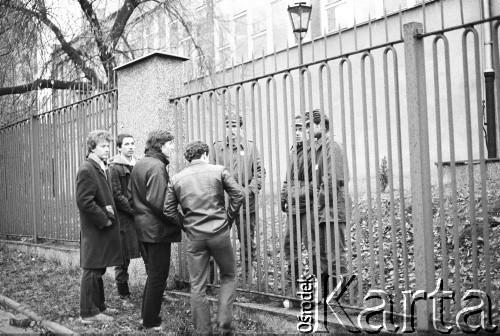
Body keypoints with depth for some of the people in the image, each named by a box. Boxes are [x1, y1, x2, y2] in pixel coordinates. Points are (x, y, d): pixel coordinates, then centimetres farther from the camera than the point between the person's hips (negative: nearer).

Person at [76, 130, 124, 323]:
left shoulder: (103, 168, 14)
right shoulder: (86, 170, -15)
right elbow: (84, 201, -21)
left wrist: (110, 210, 3)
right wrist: (104, 219, -16)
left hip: (104, 228, 9)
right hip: (94, 230, -9)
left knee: (99, 270, 17)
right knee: (92, 270, -2)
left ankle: (98, 306, 27)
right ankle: (89, 313, 6)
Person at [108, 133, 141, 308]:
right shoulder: (114, 167, -4)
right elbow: (117, 195, -10)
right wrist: (133, 210, -13)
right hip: (124, 217, -5)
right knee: (122, 259, 1)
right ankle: (124, 296, 13)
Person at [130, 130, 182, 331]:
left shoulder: (139, 165, 14)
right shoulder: (157, 166, -16)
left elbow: (134, 197, 16)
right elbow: (158, 202, -24)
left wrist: (139, 214, 16)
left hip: (143, 225, 10)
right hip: (157, 227, -10)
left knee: (154, 271, 20)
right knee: (158, 275, 0)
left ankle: (146, 314, 28)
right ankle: (151, 322, 8)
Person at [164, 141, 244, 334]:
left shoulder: (176, 179, 6)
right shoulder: (218, 171, 1)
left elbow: (168, 211, 3)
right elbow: (238, 195, -4)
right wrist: (228, 219, 6)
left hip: (194, 236, 1)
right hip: (219, 233, -1)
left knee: (197, 286, 9)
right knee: (228, 277, 17)